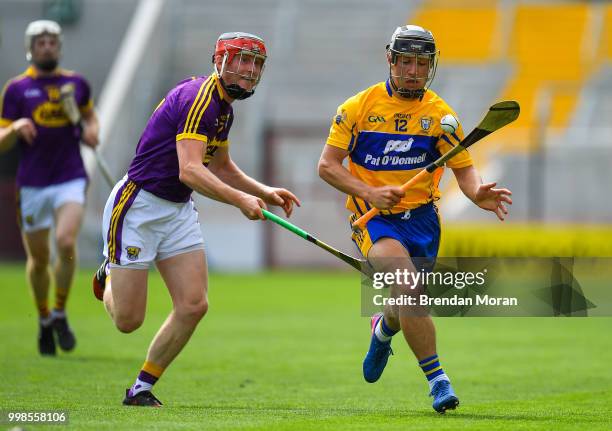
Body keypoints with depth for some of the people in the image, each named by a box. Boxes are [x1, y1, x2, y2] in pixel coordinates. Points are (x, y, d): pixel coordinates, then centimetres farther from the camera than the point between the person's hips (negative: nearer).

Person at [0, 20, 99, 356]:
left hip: (70, 179, 0)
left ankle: (60, 314, -3)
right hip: (32, 184, 0)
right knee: (38, 259, 5)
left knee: (66, 243, -22)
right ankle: (44, 319, 29)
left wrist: (91, 129, 7)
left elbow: (89, 114, 29)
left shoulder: (76, 83, 9)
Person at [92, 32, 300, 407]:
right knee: (128, 320, -5)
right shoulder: (198, 98, -21)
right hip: (138, 204, -9)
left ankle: (142, 389, 7)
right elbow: (190, 170, -32)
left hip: (179, 209, 9)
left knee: (194, 305, -6)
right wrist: (240, 199, -40)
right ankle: (109, 276, 31)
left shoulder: (223, 108, 10)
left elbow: (221, 167, 27)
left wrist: (265, 192, 13)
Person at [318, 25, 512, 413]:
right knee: (406, 282, -28)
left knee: (407, 307, 11)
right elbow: (327, 165, -2)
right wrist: (370, 192, -16)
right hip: (375, 220, -3)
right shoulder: (359, 107, -3)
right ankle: (436, 378, -23)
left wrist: (478, 194, -19)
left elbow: (464, 168, 4)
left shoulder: (440, 113, 3)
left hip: (422, 218, 3)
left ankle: (384, 327, 51)